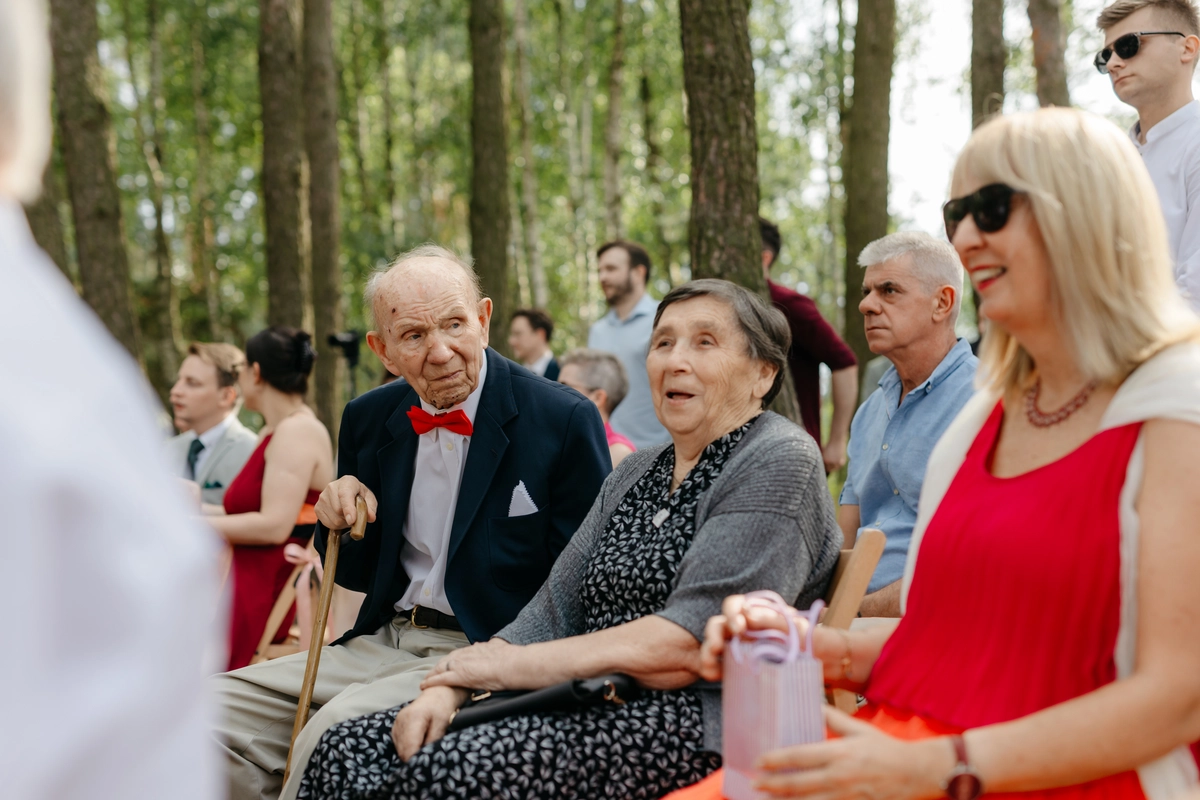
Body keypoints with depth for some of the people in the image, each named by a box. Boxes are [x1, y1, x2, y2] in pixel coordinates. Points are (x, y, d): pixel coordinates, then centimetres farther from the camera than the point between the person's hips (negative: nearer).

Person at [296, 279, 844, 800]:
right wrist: (448, 687, -6)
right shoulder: (635, 472, 20)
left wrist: (515, 665, -12)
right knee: (347, 749, -9)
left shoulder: (779, 461, -6)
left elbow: (691, 643, -17)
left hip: (693, 721, -8)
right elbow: (555, 610, 12)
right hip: (586, 703, 8)